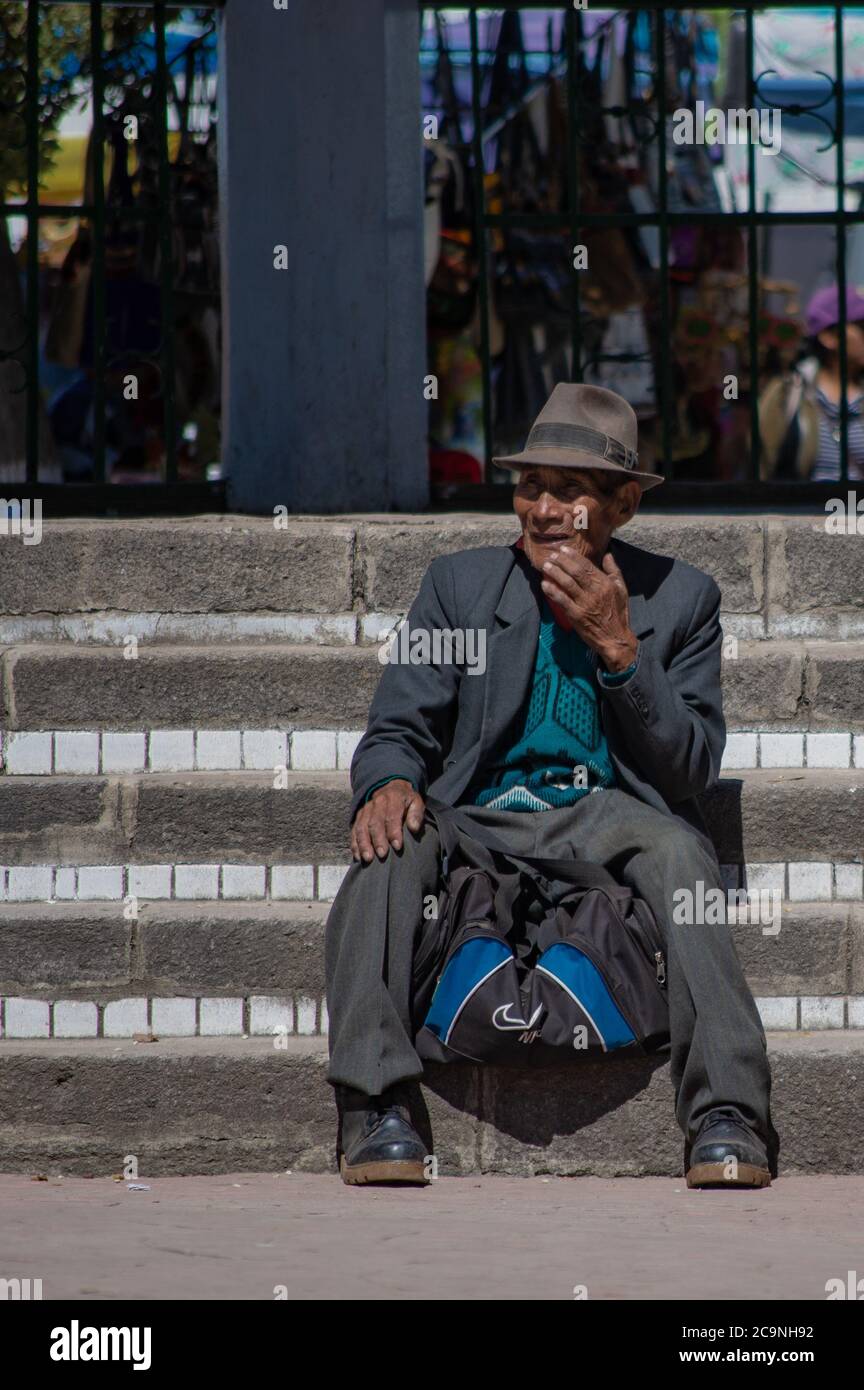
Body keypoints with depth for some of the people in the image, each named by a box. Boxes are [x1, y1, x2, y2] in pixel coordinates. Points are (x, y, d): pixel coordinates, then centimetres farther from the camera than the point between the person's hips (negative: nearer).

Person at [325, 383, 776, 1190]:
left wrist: (620, 651, -12)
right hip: (481, 817, 1)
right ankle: (374, 1110, -36)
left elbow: (695, 768, 1)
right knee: (387, 844, -32)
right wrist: (389, 784, -19)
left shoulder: (680, 598, 8)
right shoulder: (458, 585, 11)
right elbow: (398, 731, 7)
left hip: (608, 819, -1)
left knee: (677, 850, -35)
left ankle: (726, 1119, -42)